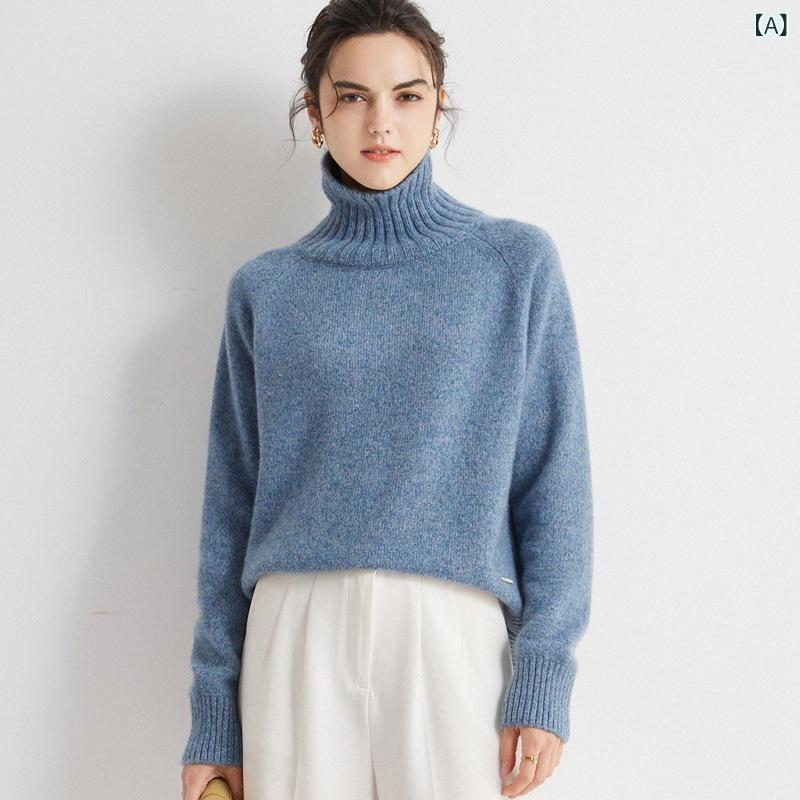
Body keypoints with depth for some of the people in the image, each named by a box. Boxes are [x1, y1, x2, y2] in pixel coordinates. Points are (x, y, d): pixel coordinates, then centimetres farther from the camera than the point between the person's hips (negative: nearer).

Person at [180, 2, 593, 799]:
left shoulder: (517, 263, 5)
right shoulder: (266, 290, 8)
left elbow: (554, 481, 3)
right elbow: (232, 505, 9)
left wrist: (544, 673, -6)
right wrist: (215, 720, 7)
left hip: (455, 638, -1)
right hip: (296, 638, 1)